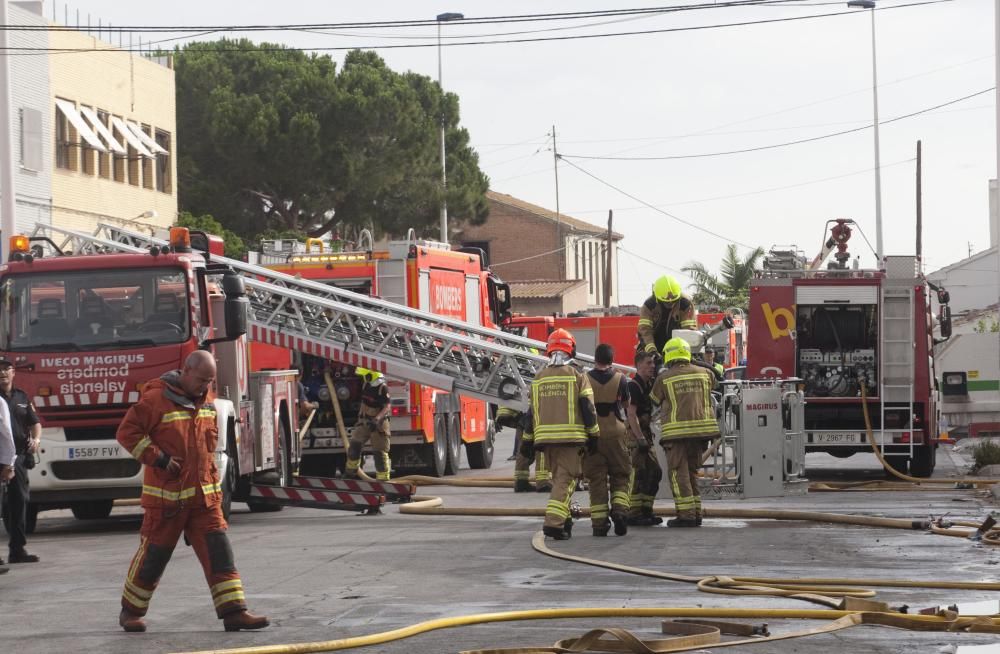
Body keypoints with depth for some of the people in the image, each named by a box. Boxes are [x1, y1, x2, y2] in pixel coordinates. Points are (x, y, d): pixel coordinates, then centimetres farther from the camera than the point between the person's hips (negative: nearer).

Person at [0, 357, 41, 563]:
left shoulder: (22, 397, 16)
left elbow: (34, 423, 23)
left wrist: (36, 439, 2)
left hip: (19, 457, 6)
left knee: (20, 500, 10)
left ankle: (17, 548, 19)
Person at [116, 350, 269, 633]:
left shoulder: (206, 400, 9)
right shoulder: (157, 399, -12)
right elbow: (127, 432, -12)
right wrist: (159, 459, -17)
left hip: (204, 494, 6)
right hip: (166, 495, -6)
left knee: (219, 553, -3)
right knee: (153, 556, 4)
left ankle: (233, 612, -4)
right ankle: (130, 612, 21)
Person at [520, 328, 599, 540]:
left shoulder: (539, 378, 11)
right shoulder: (577, 376, -2)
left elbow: (532, 412, 12)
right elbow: (587, 408, -5)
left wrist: (527, 440, 16)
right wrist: (593, 436, 1)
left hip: (545, 436, 5)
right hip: (571, 436, -4)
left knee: (559, 478, 18)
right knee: (565, 479, -6)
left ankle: (564, 520, 21)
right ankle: (554, 522, -18)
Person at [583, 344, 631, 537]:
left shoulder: (585, 379, -4)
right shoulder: (620, 379, -2)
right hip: (616, 433, 0)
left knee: (596, 479, 4)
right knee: (620, 477, 12)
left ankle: (599, 522, 0)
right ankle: (620, 508, -10)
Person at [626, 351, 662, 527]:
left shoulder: (648, 385, 14)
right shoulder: (633, 386, -13)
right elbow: (631, 414, -21)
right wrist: (640, 439, -25)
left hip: (645, 435, 10)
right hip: (634, 434, -10)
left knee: (654, 472, 10)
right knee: (638, 474, -11)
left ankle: (646, 511, 15)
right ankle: (634, 514, -11)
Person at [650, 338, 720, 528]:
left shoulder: (664, 378, -1)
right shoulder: (704, 373, 8)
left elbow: (655, 400, 14)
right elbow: (714, 380, 29)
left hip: (676, 432, -5)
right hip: (700, 429, 5)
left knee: (679, 473, -1)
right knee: (692, 472, 15)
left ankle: (686, 515, -7)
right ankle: (696, 514, 14)